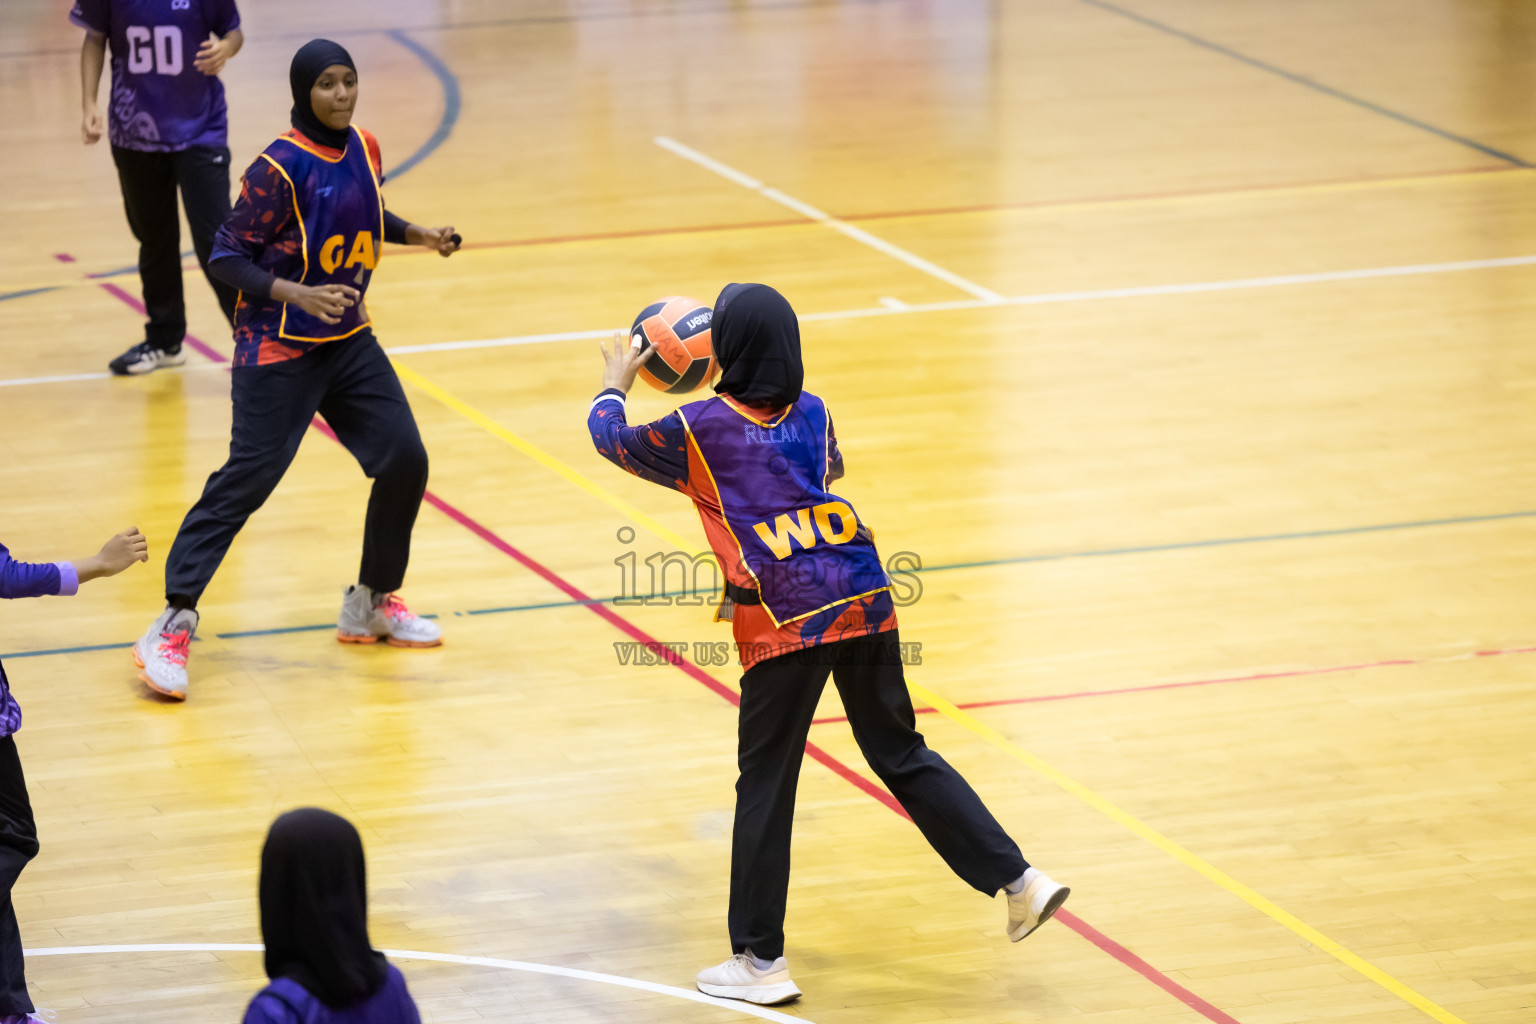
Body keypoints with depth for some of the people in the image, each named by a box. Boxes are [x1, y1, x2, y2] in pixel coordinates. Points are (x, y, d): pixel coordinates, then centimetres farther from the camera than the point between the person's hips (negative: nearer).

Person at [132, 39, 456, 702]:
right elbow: (226, 258, -17)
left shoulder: (364, 149, 3)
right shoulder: (279, 169, -19)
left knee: (404, 459, 3)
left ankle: (371, 605, 21)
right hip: (278, 349, -7)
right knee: (247, 479, -12)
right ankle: (172, 627, -8)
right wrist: (296, 295, -28)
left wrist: (416, 235, 7)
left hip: (348, 341, 7)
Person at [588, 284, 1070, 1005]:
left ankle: (761, 961, 9)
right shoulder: (811, 413, 16)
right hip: (864, 597, 5)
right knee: (901, 755, 17)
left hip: (783, 622, -5)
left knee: (765, 784, 4)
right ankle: (1018, 880, 14)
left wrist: (615, 383, 41)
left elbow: (610, 438, 19)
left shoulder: (699, 429, 3)